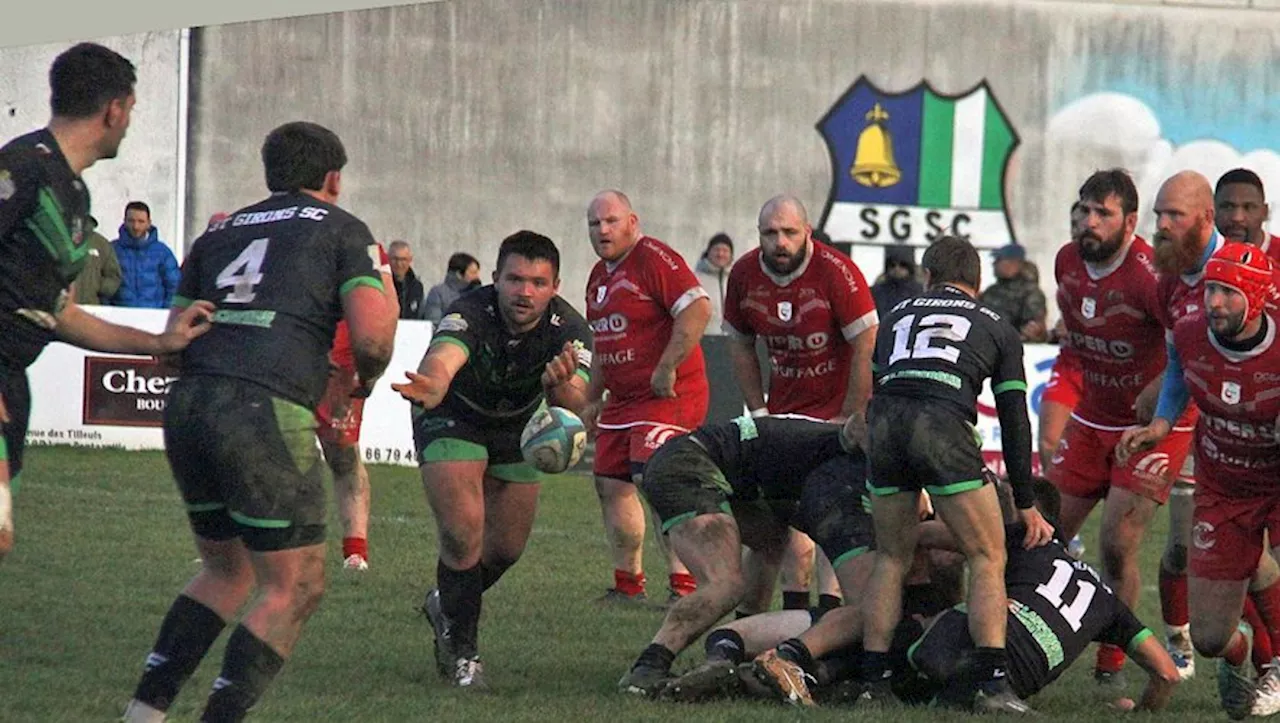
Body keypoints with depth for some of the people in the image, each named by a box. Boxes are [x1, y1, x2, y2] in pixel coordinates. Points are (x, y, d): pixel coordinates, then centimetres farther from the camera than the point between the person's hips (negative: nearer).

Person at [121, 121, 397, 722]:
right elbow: (371, 336, -4)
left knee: (227, 571, 23)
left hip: (186, 403, 6)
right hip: (266, 410, -6)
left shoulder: (220, 233, 23)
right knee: (296, 588, 4)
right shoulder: (341, 229, 9)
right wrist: (364, 380, 16)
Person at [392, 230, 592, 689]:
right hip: (453, 419, -4)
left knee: (507, 548, 10)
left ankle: (448, 604, 41)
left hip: (517, 427, 4)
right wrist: (431, 386, -82)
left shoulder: (568, 330, -28)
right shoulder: (471, 314, -36)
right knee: (463, 533, -20)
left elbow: (575, 406, -42)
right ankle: (461, 648, -1)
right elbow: (442, 358, -58)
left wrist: (561, 386, -65)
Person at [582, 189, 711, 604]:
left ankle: (684, 584, -17)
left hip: (667, 396, -10)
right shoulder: (599, 275, 16)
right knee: (610, 486, 10)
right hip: (622, 399, 10)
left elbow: (698, 309, -24)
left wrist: (667, 368, -25)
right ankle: (628, 586, 21)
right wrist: (594, 398, 26)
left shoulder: (655, 259, -13)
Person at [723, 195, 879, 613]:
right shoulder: (744, 275, -4)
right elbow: (740, 345, 11)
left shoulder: (836, 272, -21)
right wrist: (758, 411, 5)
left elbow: (867, 347, -18)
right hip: (786, 404, 5)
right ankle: (793, 602, 9)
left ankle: (830, 605, -15)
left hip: (839, 402, -5)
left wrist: (850, 419, -16)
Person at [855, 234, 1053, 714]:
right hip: (944, 426, -3)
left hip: (884, 423, 3)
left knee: (891, 559, 19)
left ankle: (874, 681, 15)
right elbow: (1014, 422, 20)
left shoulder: (898, 316, 30)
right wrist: (1027, 507, 25)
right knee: (988, 558, 7)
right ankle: (991, 682, -6)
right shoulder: (997, 328, 23)